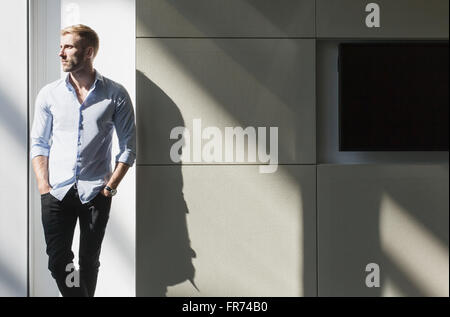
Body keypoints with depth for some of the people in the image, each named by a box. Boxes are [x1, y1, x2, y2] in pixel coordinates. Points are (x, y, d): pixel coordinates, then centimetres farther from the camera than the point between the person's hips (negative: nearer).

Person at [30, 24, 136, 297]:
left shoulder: (116, 95, 1)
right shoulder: (49, 94, 6)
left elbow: (129, 146, 3)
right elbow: (39, 144, 9)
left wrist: (111, 186, -6)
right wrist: (43, 187, -2)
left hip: (95, 193, -1)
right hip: (57, 192, 2)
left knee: (89, 261, 5)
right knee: (58, 261, -2)